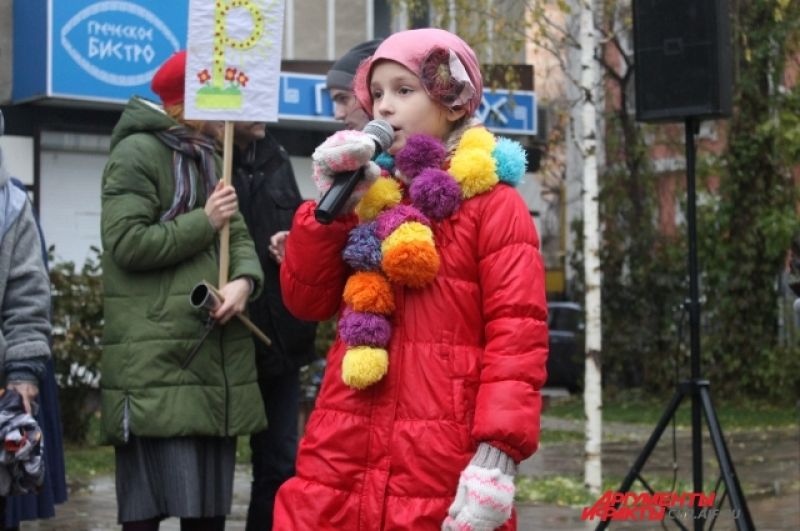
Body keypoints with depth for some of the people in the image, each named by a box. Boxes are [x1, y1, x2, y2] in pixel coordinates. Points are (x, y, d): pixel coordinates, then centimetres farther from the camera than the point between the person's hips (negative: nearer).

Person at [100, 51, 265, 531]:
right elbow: (127, 242, -16)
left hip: (216, 356, 8)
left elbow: (239, 236, 13)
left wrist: (245, 280, -8)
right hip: (157, 359, -8)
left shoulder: (209, 158, 23)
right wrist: (205, 222, -9)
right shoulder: (138, 152, -5)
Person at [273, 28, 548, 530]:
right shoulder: (368, 197, 17)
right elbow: (305, 301, 11)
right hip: (339, 461, 5)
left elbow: (517, 334, -10)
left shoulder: (493, 204, -1)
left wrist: (498, 455, -21)